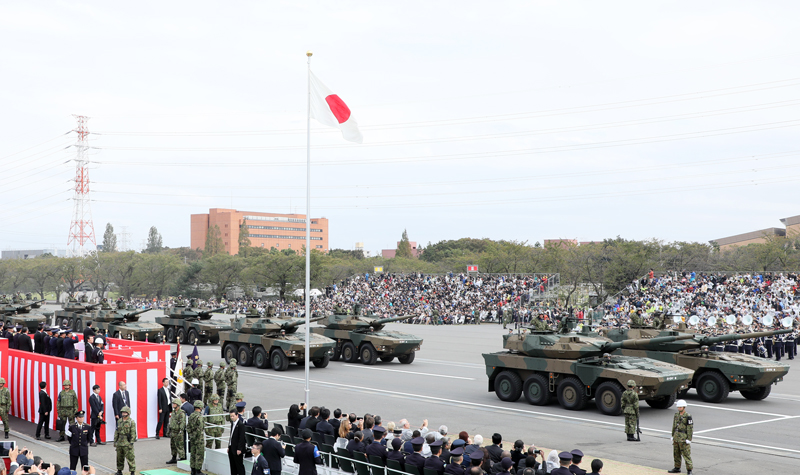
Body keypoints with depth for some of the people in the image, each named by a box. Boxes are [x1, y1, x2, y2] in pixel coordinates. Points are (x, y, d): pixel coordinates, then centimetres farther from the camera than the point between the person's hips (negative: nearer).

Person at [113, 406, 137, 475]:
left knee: (130, 458, -5)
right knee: (119, 458, 14)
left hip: (127, 443, -6)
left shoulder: (131, 422, -7)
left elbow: (133, 433, -10)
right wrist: (115, 441, 11)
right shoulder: (119, 421, 10)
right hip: (119, 443, 6)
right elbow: (116, 432, 15)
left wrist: (131, 443, -14)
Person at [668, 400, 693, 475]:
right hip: (676, 438, 7)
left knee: (686, 454, -3)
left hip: (684, 439, -7)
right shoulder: (676, 415, 9)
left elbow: (690, 428, -13)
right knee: (676, 454, 13)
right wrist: (673, 436, 17)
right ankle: (677, 468, 24)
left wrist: (689, 439, -15)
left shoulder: (688, 416, -13)